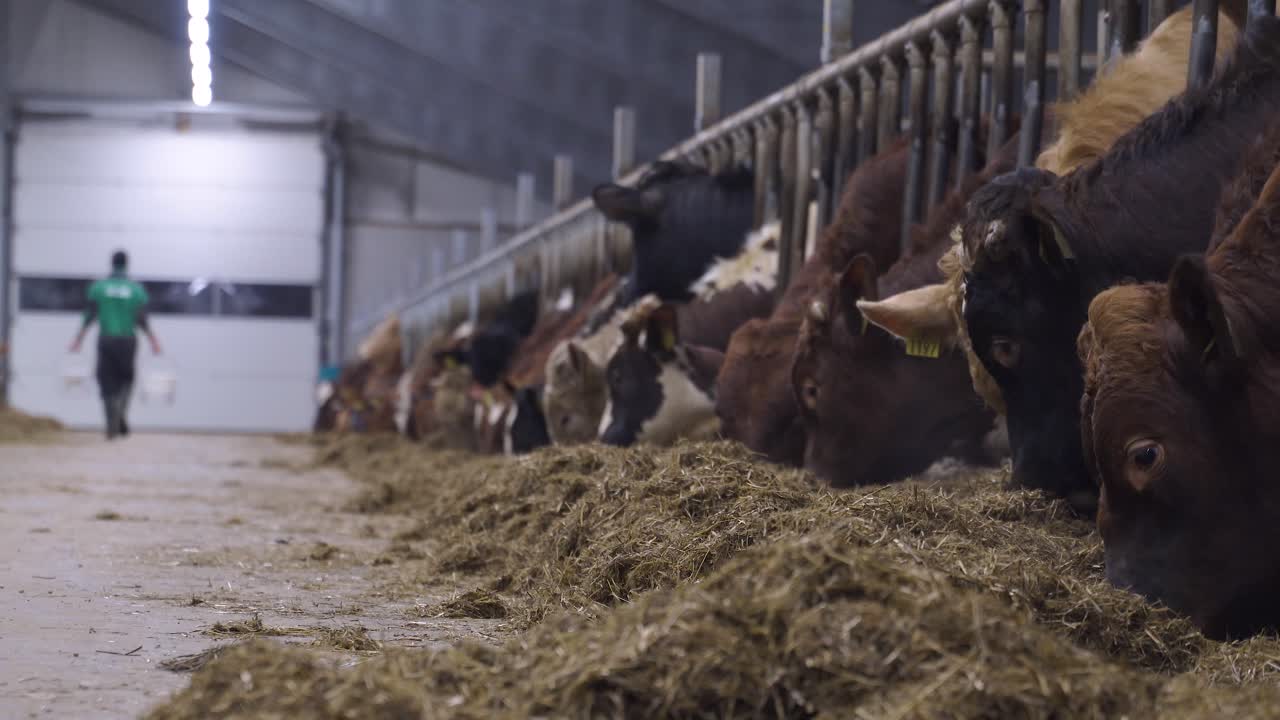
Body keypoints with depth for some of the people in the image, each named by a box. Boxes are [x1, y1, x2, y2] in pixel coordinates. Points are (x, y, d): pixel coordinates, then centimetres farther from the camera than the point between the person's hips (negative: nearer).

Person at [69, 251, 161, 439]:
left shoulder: (98, 287, 1)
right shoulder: (136, 289, 0)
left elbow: (90, 316, -2)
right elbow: (141, 320, -4)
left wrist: (79, 338, 4)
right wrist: (153, 341, 3)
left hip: (106, 340, 0)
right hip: (127, 340, 0)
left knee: (108, 382, 5)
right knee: (126, 379, 18)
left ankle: (112, 426, -6)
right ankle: (122, 411, -6)